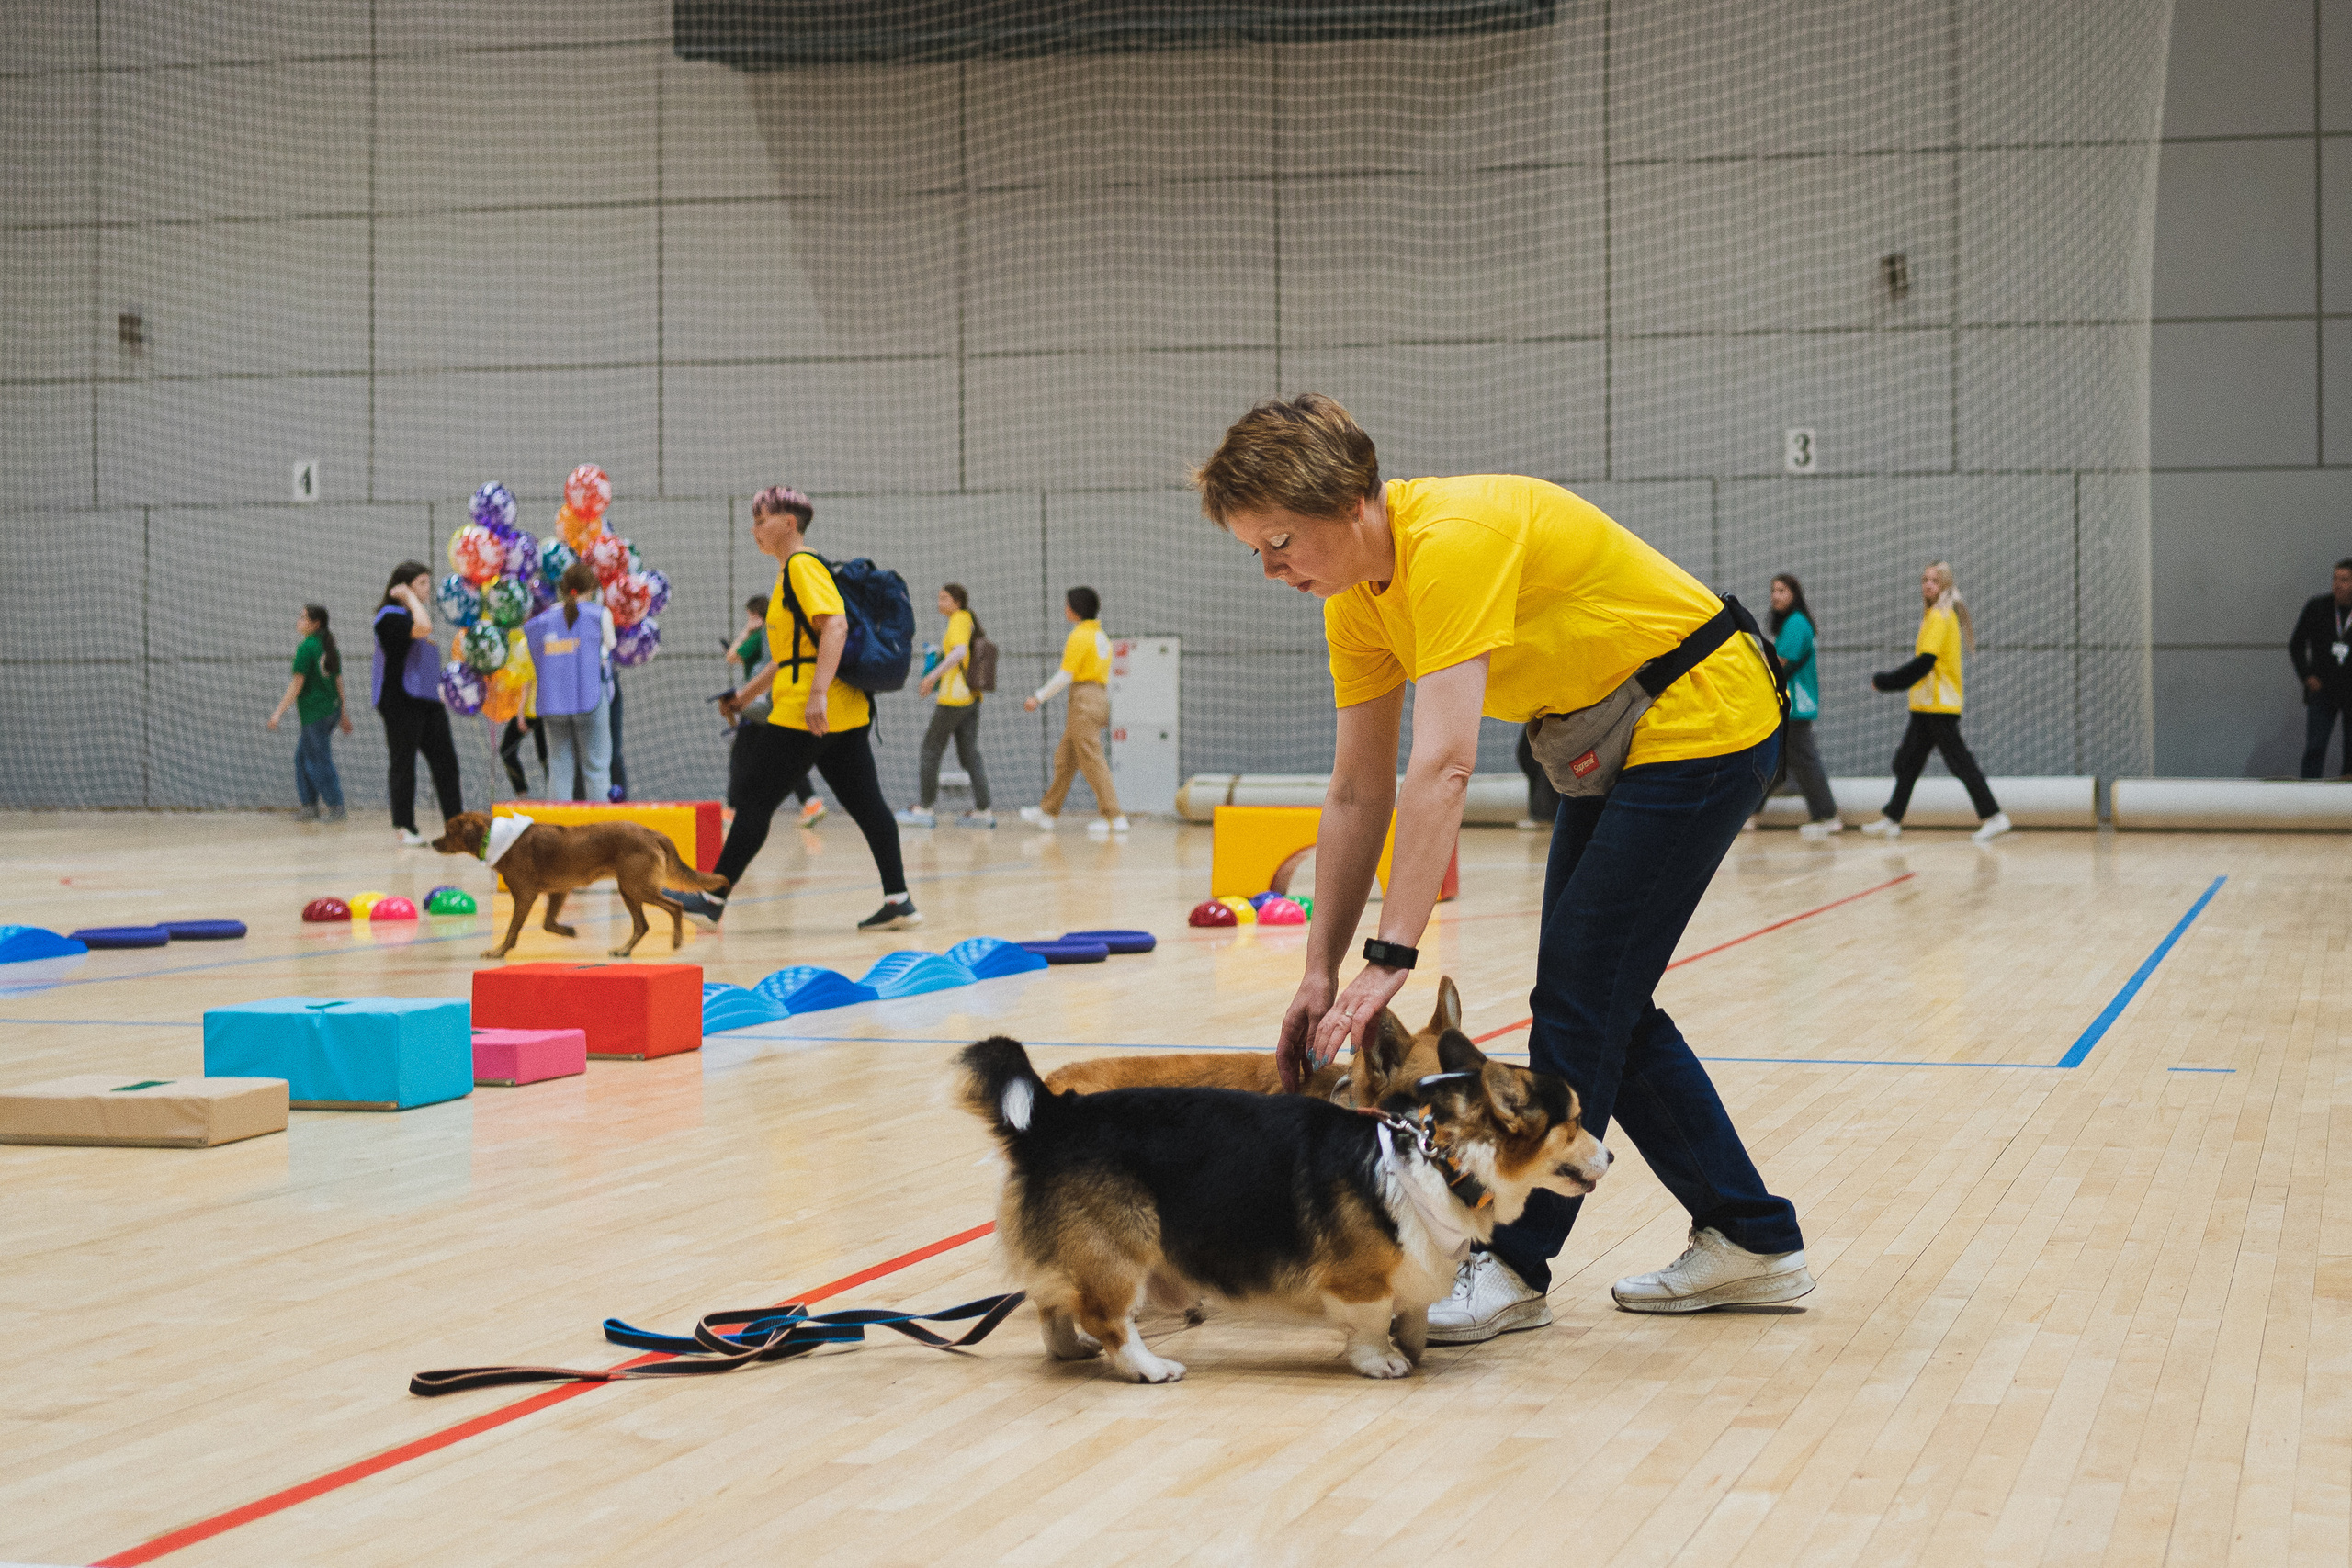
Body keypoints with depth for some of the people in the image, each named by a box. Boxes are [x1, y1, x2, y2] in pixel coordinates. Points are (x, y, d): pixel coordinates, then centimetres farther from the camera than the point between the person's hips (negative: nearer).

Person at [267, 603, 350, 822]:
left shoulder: (306, 648, -15)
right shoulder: (329, 646, 9)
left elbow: (297, 684, -17)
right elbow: (338, 681, 15)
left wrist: (279, 712, -14)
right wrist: (343, 713, 22)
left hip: (314, 711, -9)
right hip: (332, 709, 9)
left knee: (320, 761, 0)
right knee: (303, 756, 17)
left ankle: (337, 807, 3)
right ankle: (310, 805, 16)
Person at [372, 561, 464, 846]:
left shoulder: (414, 614, 19)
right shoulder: (390, 616, -10)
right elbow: (422, 629, -28)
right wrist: (409, 598, -15)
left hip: (429, 699, 9)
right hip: (400, 702, -9)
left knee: (445, 761, 4)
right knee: (404, 765, -3)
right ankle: (404, 828, 2)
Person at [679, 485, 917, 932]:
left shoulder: (802, 566, -9)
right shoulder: (792, 572, 21)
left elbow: (836, 626, -22)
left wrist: (817, 693, -30)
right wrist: (748, 694, 31)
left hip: (807, 712, -10)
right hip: (845, 710, 10)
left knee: (755, 800, -2)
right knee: (863, 801, 6)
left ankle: (714, 899, 3)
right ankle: (898, 900, 3)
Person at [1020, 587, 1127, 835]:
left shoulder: (1079, 636, -12)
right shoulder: (1101, 636, 15)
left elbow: (1065, 675, -16)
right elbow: (1107, 676, 18)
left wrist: (1038, 698, -11)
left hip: (1084, 701, -9)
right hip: (1100, 697, 9)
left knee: (1092, 761, -7)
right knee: (1065, 759, 15)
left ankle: (1113, 817, -10)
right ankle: (1049, 812, 21)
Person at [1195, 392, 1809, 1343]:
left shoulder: (1452, 539, -30)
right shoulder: (1357, 596, -2)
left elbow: (1442, 769, -37)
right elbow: (1358, 793, 2)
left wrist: (1390, 959, -40)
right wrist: (1320, 974, -2)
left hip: (1699, 721, -9)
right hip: (1609, 739, 9)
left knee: (1581, 998, -11)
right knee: (1597, 1001, 10)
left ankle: (1517, 1267, -2)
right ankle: (1753, 1240, 19)